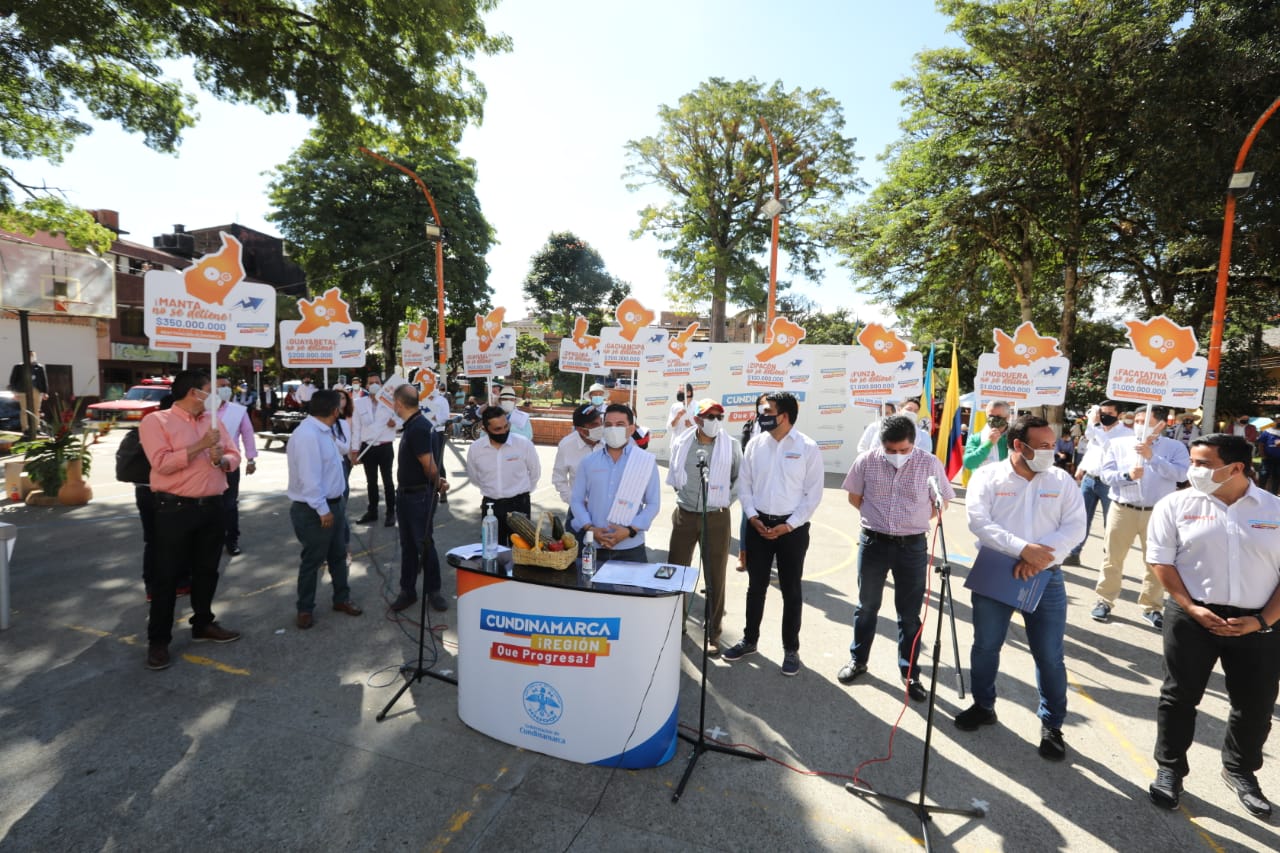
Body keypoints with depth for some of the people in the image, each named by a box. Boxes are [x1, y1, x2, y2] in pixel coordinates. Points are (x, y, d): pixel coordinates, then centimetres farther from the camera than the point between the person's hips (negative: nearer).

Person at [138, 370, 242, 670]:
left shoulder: (213, 421, 11)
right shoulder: (156, 421, -7)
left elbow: (234, 456, 10)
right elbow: (162, 463, -18)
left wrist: (222, 459, -11)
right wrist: (201, 446, -18)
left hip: (212, 507, 6)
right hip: (175, 509, -5)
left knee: (207, 570, 15)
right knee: (167, 575, 4)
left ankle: (203, 624, 30)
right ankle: (158, 640, 16)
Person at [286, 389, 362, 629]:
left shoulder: (325, 431, 5)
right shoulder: (308, 435, -25)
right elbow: (309, 479, -27)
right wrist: (322, 510, -24)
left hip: (334, 503, 10)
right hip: (314, 510, -10)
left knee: (338, 555, 19)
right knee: (312, 560, 6)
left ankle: (342, 598, 34)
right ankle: (305, 608, 23)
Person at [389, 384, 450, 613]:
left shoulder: (418, 428, -23)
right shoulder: (411, 425, 7)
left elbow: (429, 466, -22)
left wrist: (437, 484, -5)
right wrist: (436, 482, 6)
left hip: (420, 496, -9)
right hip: (406, 494, 9)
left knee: (424, 544, 3)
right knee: (408, 545, 15)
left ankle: (433, 590, 19)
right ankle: (407, 591, 26)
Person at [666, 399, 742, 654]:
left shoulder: (731, 446, -5)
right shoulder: (681, 444, -2)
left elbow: (739, 479, 6)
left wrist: (727, 500, 1)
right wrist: (684, 495, 9)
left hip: (716, 518, -1)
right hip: (684, 516, 2)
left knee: (715, 578, 7)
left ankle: (713, 633, 22)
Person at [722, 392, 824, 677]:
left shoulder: (807, 448, -9)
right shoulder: (755, 444, 1)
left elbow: (813, 493, -8)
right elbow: (744, 484, 5)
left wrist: (789, 525, -13)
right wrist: (752, 517, -7)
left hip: (792, 528, -3)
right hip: (758, 524, 3)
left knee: (791, 590, 10)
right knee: (756, 587, 14)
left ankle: (791, 649, 25)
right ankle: (749, 640, 31)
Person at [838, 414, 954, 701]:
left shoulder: (930, 463, -9)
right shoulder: (866, 461, -8)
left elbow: (941, 502, 4)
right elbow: (854, 496, 6)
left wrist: (911, 520, 1)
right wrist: (878, 518, 4)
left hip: (912, 546, 0)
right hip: (873, 542, 1)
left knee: (909, 613, 9)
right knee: (867, 606, 14)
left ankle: (910, 672, 25)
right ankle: (857, 660, 31)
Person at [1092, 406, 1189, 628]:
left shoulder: (1175, 447, 2)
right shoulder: (1118, 444, 4)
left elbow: (1181, 474, -15)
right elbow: (1105, 474, -2)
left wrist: (1152, 457, -22)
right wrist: (1127, 475, -20)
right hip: (1122, 509, 0)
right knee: (1113, 558, 6)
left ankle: (1152, 607, 21)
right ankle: (1104, 600, 18)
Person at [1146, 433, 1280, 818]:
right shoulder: (1176, 505, -3)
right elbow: (1160, 559, -4)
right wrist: (1190, 607, -12)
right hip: (1193, 617, -2)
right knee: (1179, 696, 6)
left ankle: (1240, 771, 38)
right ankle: (1169, 768, 23)